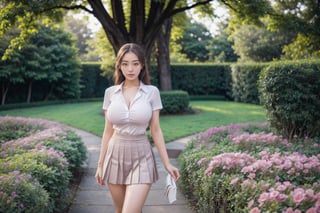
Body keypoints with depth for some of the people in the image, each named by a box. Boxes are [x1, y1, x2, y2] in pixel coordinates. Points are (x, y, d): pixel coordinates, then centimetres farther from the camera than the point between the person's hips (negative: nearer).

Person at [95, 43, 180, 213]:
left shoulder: (152, 92, -4)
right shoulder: (110, 92, 2)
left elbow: (155, 130, 0)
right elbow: (108, 131, 6)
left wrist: (167, 163, -3)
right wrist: (100, 164, 7)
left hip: (141, 157, -3)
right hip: (115, 156, 3)